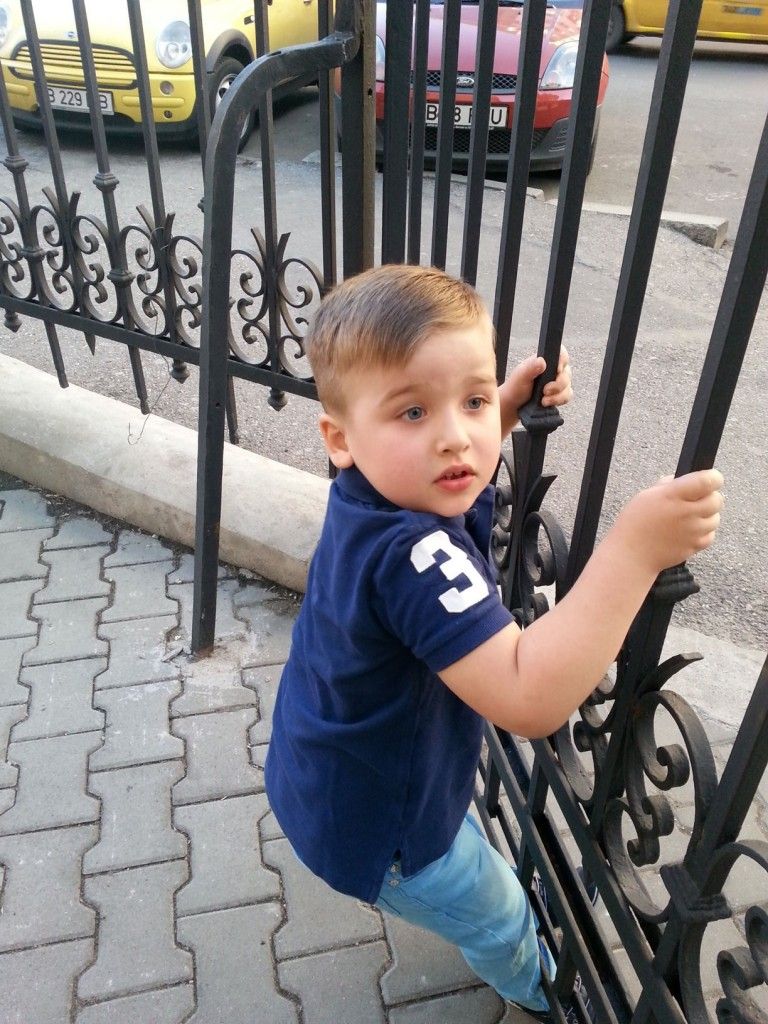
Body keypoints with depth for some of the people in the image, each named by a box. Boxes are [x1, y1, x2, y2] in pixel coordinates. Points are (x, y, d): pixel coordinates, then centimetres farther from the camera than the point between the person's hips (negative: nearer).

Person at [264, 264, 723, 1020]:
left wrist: (504, 408, -9)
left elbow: (451, 457, 10)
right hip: (376, 824, -7)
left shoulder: (385, 485, -15)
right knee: (499, 921, 25)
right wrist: (635, 548, -51)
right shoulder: (414, 556, -43)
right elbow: (529, 699, -49)